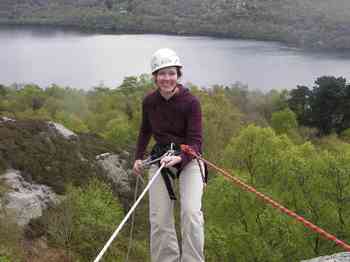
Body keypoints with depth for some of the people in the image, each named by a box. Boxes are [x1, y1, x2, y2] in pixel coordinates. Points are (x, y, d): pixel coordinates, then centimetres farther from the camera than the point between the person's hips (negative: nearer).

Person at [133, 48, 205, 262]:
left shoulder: (190, 102, -16)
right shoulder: (149, 101, -4)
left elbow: (195, 141, -19)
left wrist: (179, 158, -37)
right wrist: (139, 157, 8)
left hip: (188, 158, -3)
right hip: (160, 157, 4)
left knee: (191, 212, -18)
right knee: (159, 217, 1)